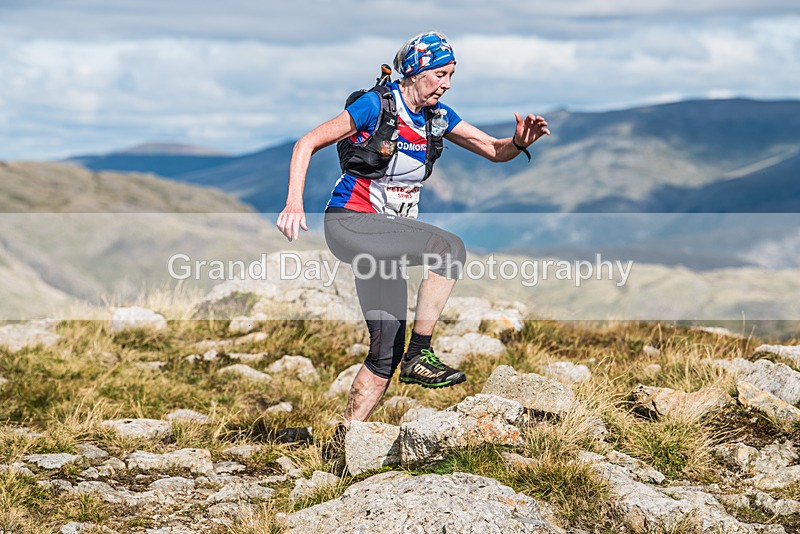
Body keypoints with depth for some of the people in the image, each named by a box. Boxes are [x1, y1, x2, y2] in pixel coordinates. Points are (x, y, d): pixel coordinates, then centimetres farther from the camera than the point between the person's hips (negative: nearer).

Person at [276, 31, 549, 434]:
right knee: (449, 248, -29)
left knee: (387, 348, 3)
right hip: (350, 224, -8)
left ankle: (346, 437, 11)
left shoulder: (439, 117, 6)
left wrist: (520, 142, -15)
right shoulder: (376, 106, -13)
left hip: (385, 234, 8)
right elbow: (307, 143, -13)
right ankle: (420, 357, -24)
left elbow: (494, 150, 8)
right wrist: (294, 202, -24)